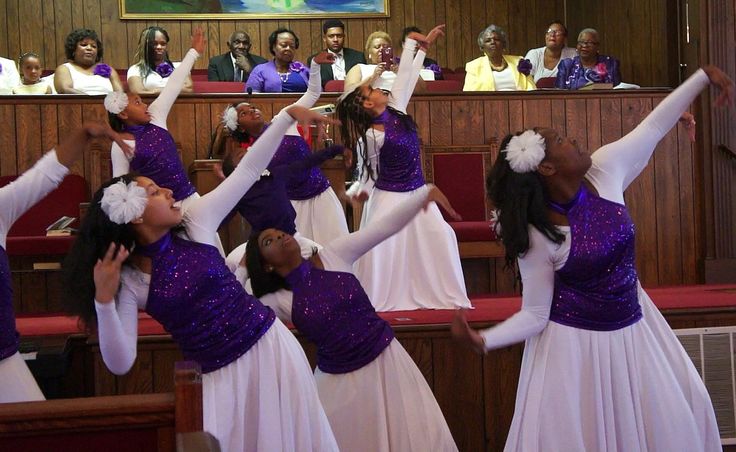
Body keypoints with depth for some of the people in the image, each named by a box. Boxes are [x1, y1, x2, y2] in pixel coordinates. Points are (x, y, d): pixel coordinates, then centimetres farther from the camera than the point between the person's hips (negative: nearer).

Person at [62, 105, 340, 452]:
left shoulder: (194, 224, -3)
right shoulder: (128, 281, -9)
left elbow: (248, 171, -1)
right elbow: (120, 364, -15)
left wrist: (288, 115, -5)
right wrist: (104, 301, -27)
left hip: (269, 348, 2)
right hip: (216, 376, -2)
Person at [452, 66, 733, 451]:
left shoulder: (605, 169, -12)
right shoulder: (538, 237, -24)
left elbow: (654, 126, -1)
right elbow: (535, 315, -18)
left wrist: (705, 75, 0)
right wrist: (483, 340, -34)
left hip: (633, 326, 6)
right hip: (576, 342, -6)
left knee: (672, 418, 19)